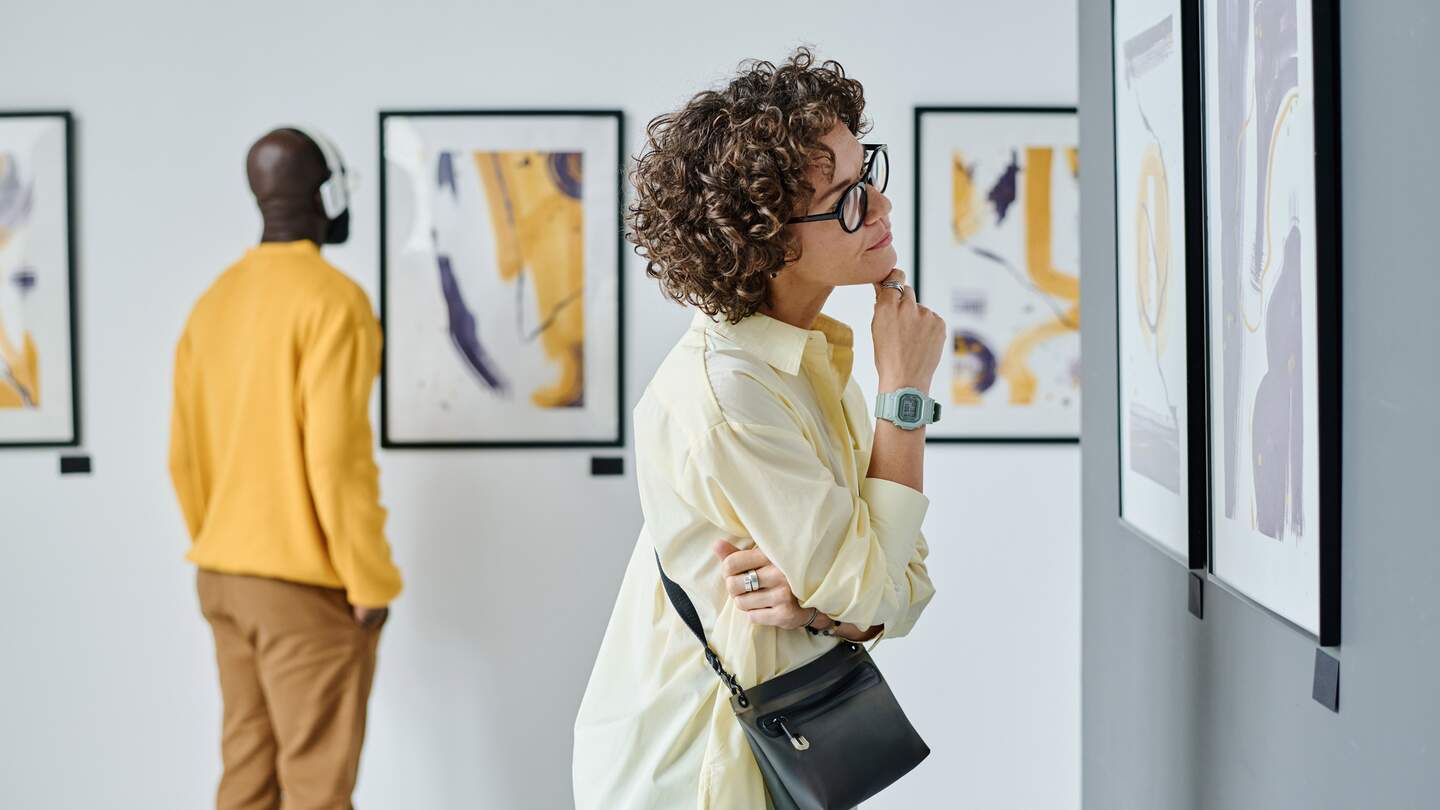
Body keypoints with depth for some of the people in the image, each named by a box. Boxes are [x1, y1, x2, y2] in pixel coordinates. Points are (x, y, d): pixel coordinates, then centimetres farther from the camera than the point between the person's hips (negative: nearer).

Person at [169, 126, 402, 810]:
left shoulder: (215, 301, 10)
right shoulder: (332, 298, -14)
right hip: (305, 583, -8)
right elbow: (336, 454, -21)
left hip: (224, 577, 8)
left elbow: (185, 453, 12)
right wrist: (371, 579, -13)